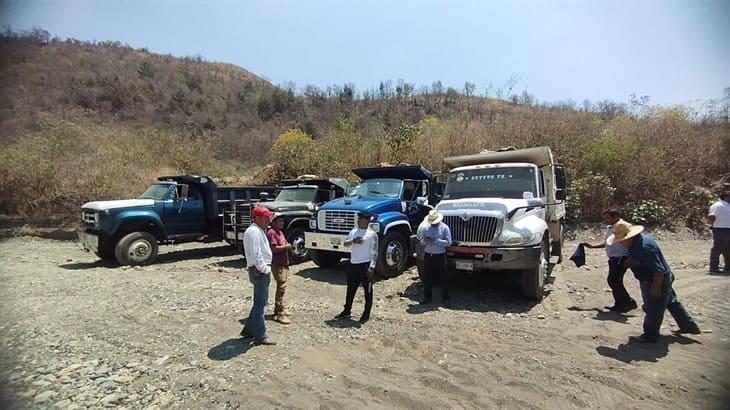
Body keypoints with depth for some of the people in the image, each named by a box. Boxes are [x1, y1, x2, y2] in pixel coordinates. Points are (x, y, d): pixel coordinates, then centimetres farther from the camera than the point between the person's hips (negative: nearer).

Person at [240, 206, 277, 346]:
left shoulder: (259, 231, 16)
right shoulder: (254, 232, -17)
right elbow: (255, 254, -24)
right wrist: (264, 270, -18)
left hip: (263, 271, 11)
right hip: (259, 271, -11)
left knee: (260, 302, 19)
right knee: (260, 304, -3)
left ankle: (249, 329, 31)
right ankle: (260, 337, 6)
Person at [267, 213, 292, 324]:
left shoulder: (280, 232, 16)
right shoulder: (271, 233, -15)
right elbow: (274, 249, -23)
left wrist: (288, 246, 6)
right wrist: (286, 246, -14)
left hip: (284, 264, 10)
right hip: (277, 265, -10)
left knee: (281, 287, 18)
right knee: (281, 287, -11)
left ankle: (279, 308, 31)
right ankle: (279, 314, -8)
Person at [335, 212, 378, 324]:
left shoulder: (372, 234, -7)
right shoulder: (353, 231, 12)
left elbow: (374, 252, -10)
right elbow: (345, 243, 3)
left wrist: (372, 267, -17)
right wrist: (353, 241, -17)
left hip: (365, 265, -6)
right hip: (353, 264, 6)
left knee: (368, 290, 5)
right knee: (351, 288, 16)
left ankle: (366, 313, 17)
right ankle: (347, 310, 30)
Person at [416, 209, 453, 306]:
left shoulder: (444, 227, -5)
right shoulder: (425, 227, 5)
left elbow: (448, 242, -11)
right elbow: (421, 241, 8)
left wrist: (436, 241, -21)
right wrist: (426, 241, -15)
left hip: (440, 256, -3)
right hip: (428, 255, 3)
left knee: (443, 277, 5)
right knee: (427, 277, 10)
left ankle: (445, 298, 16)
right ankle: (427, 297, 24)